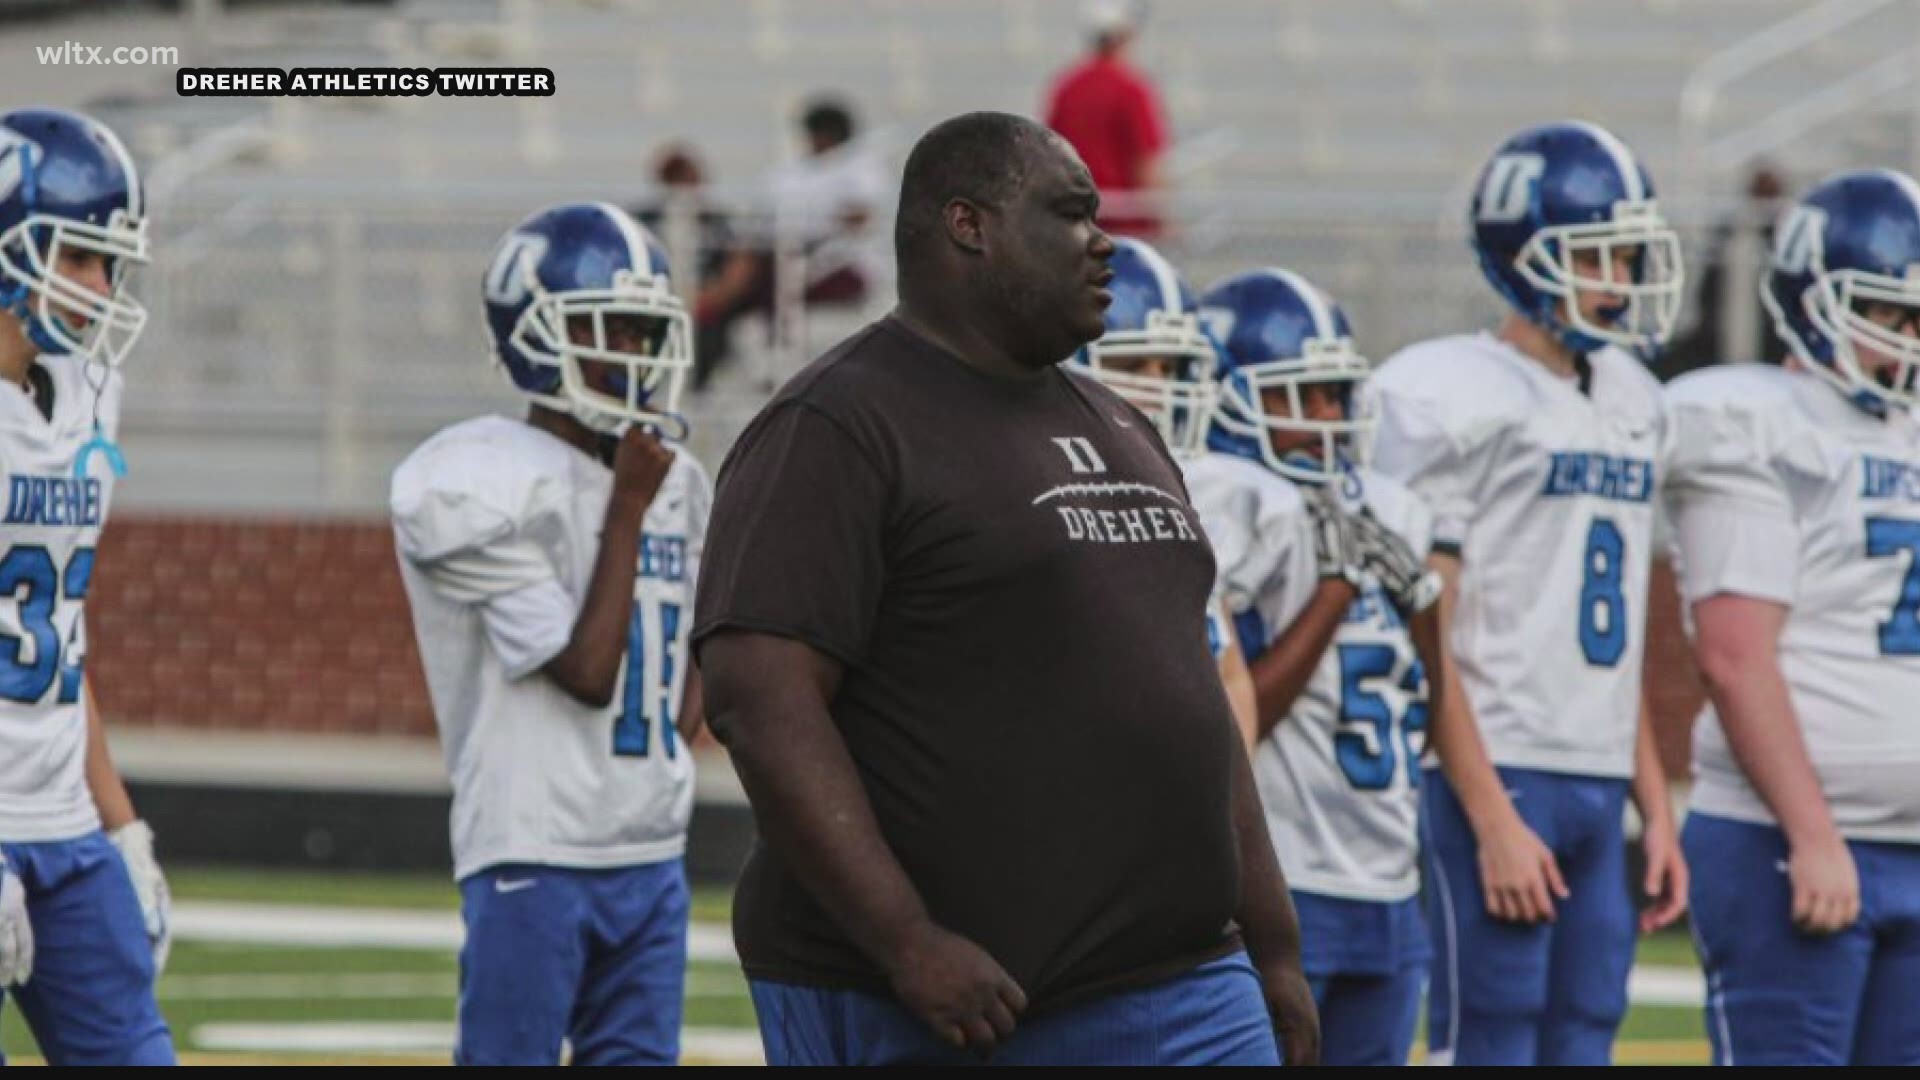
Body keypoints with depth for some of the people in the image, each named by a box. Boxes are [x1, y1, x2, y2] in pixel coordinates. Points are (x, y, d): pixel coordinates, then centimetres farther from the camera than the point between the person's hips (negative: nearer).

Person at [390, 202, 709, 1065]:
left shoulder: (676, 485, 11)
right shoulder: (493, 487, -12)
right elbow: (587, 671, -15)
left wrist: (668, 766, 8)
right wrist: (627, 509, -12)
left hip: (651, 857, 7)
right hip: (532, 859, -7)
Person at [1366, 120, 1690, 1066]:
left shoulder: (1629, 402, 17)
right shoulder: (1455, 402, -8)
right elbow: (1426, 644, -12)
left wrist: (1656, 808, 17)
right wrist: (1492, 818, -16)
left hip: (1598, 789, 8)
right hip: (1497, 781, -8)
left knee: (1583, 1040, 6)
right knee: (1489, 1048, -8)